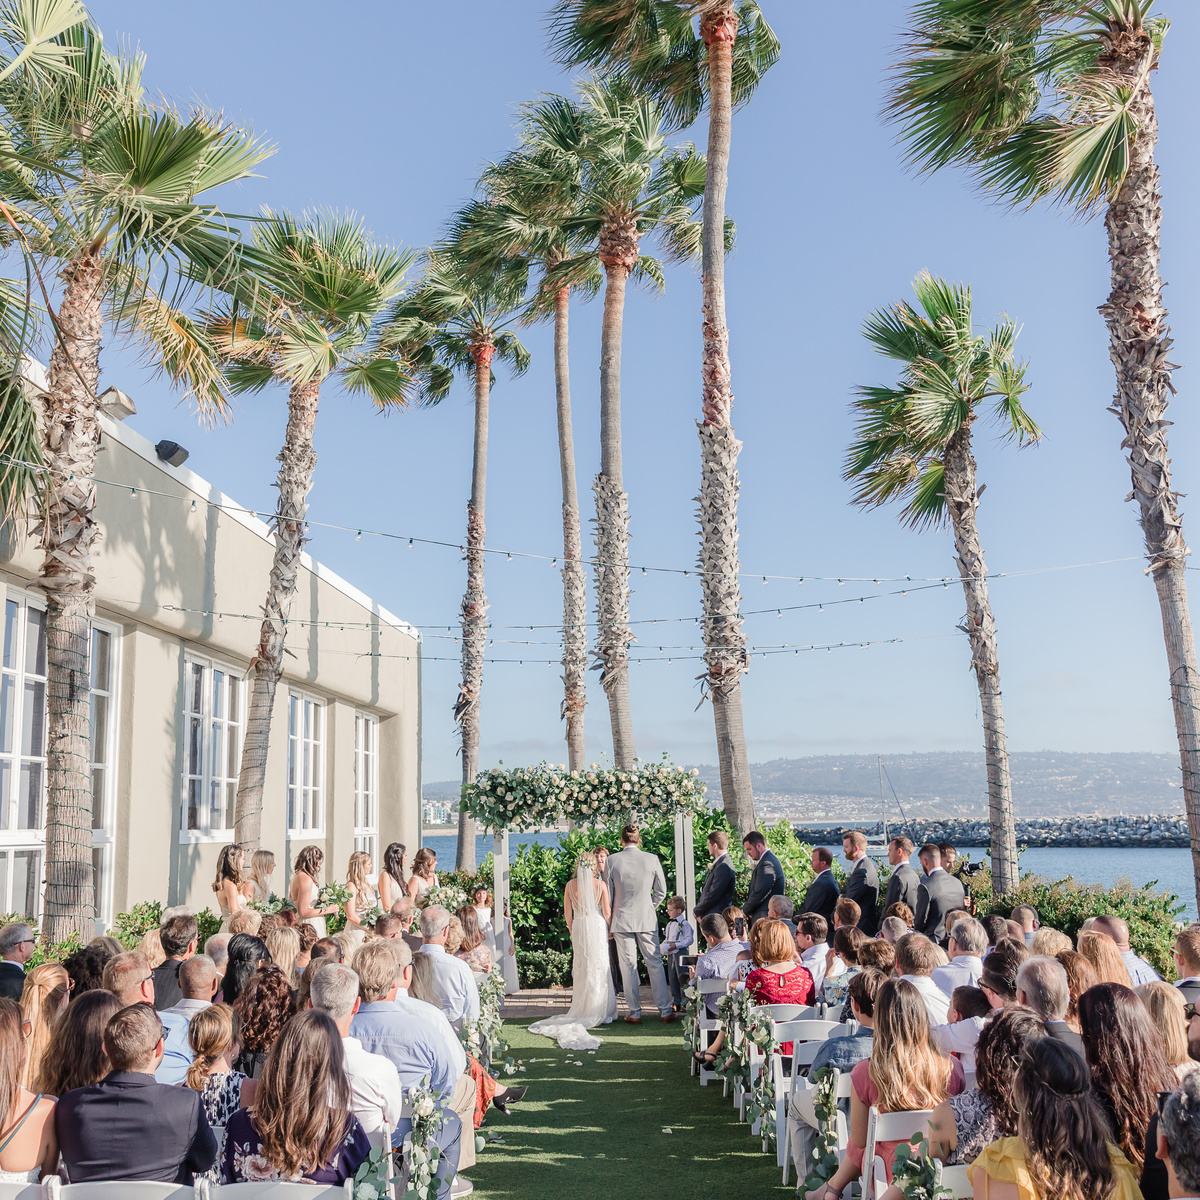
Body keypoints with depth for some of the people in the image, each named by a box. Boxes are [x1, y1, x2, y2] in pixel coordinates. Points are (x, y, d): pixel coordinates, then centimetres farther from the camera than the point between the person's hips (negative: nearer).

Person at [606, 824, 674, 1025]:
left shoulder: (612, 861, -5)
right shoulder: (652, 859, -3)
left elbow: (608, 895, 1)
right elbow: (661, 891, 3)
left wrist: (608, 923, 11)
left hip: (621, 920, -1)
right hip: (647, 919, 1)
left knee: (628, 966, 5)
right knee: (655, 963, 8)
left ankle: (634, 1013, 9)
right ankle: (665, 1010, 10)